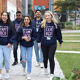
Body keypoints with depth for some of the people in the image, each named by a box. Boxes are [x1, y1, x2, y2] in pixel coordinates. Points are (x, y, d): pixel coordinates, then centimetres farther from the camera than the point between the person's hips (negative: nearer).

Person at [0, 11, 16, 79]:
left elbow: (13, 34, -2)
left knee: (7, 59, 9)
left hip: (7, 45, -1)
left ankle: (7, 72, 25)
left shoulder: (10, 25, -3)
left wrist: (10, 42, -11)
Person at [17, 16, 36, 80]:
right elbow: (18, 37, 0)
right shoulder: (21, 28, -2)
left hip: (30, 46, 0)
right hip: (23, 45, 0)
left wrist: (30, 39, -18)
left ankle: (29, 74, 12)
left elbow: (34, 37, 1)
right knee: (24, 60, -1)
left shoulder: (32, 28, -2)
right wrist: (23, 37, -17)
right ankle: (24, 67, 36)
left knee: (29, 60, -2)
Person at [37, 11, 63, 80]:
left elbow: (58, 33, 7)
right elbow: (39, 33, 4)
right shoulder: (43, 24, 0)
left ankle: (52, 73, 4)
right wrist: (39, 41, 0)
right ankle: (45, 68, 44)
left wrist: (60, 41, 13)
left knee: (51, 58, -6)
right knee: (45, 57, 14)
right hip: (44, 44, 2)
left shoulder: (55, 24, -1)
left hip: (52, 44, -1)